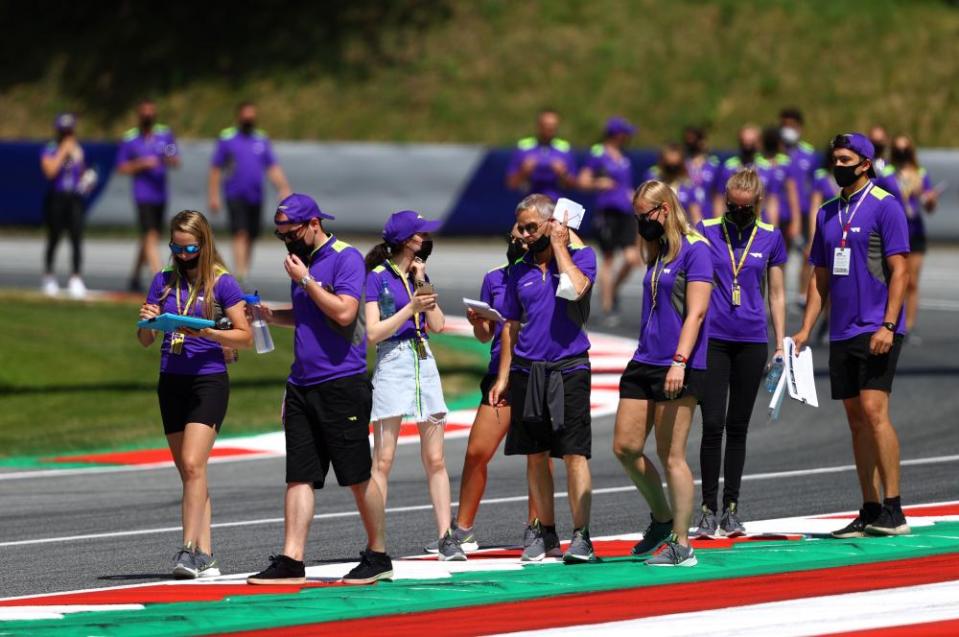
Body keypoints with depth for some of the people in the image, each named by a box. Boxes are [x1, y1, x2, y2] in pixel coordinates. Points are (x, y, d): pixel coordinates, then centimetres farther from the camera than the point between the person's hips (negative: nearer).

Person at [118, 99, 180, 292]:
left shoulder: (165, 134, 10)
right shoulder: (129, 139, 0)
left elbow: (176, 161, 10)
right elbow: (121, 168, 1)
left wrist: (171, 160, -14)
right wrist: (142, 164, -15)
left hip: (160, 195, 5)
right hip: (143, 195, -5)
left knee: (149, 239, 12)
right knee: (150, 236, -15)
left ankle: (135, 275, 27)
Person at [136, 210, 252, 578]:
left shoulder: (221, 283, -3)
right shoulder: (164, 281, 9)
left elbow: (245, 337, -3)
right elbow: (145, 341, 13)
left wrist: (206, 332, -18)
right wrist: (147, 321, -9)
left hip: (209, 381, -5)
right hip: (171, 382, 5)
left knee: (193, 465, -18)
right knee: (188, 472, 5)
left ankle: (189, 549, -20)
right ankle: (205, 556, 7)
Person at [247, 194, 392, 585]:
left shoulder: (346, 258, -8)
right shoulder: (303, 262, 16)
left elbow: (344, 312, -19)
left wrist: (305, 280, -13)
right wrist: (271, 315, 12)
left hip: (341, 384, -8)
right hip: (302, 386, 8)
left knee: (358, 476, 0)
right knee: (299, 476, 2)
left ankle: (378, 556, 10)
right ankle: (291, 561, -1)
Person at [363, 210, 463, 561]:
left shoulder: (419, 274, 14)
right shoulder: (378, 277, -3)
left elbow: (437, 324, 7)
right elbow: (374, 332, -8)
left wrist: (422, 284, 0)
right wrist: (411, 308, -16)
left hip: (424, 364, 6)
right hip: (392, 364, -6)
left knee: (435, 459, 4)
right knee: (383, 460, -7)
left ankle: (446, 538, 5)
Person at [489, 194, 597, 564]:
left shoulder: (580, 256, 0)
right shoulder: (519, 271, 12)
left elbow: (576, 288, -22)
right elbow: (511, 325, 16)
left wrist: (559, 246, -10)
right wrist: (503, 377, 11)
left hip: (568, 368, -4)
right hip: (527, 369, 4)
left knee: (574, 454, -8)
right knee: (535, 455, 7)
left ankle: (581, 537, -8)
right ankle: (545, 534, 15)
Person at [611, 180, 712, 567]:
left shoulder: (694, 250, -8)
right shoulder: (657, 253, 16)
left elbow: (695, 312, -16)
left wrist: (679, 361, -23)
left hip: (679, 369, -8)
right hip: (645, 362, 8)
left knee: (671, 455, -6)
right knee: (625, 448, 6)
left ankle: (681, 545, 0)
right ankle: (662, 518, 24)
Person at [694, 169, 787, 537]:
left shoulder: (770, 237, 5)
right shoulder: (706, 231, 1)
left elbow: (776, 294, 11)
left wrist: (780, 345, 7)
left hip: (752, 341, 1)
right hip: (712, 338, -1)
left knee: (738, 427, 7)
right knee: (712, 424, -7)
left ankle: (732, 509, 13)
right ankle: (708, 509, -3)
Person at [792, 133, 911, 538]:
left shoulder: (884, 207, -6)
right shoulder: (828, 213, 15)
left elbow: (899, 270, -10)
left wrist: (887, 326, -18)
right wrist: (806, 330, 11)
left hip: (876, 332, -7)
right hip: (842, 333, 7)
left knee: (873, 411, -15)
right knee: (857, 421, 7)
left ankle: (892, 510, -13)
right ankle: (870, 512, 10)